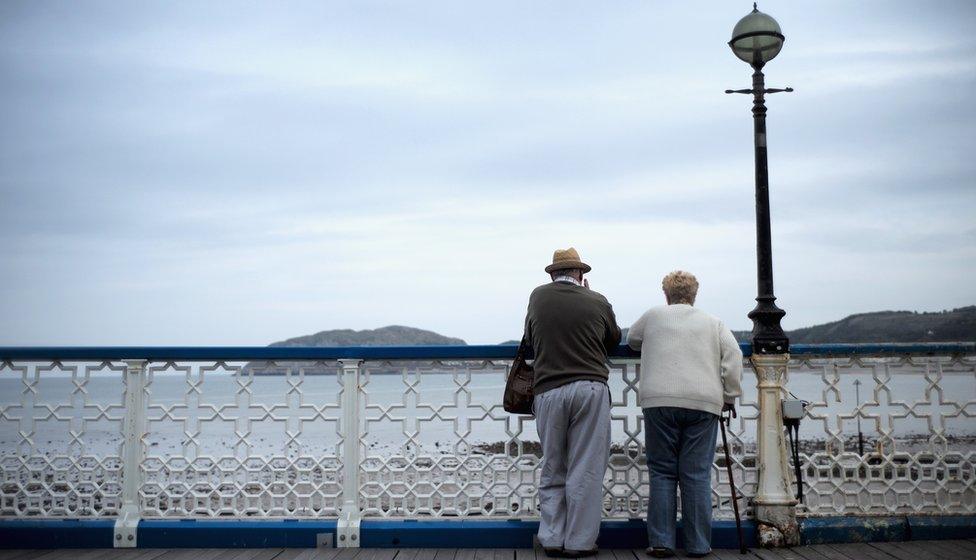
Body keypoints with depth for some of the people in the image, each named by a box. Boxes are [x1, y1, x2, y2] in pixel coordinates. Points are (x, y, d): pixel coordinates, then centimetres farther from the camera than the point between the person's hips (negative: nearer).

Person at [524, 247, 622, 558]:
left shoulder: (537, 297, 9)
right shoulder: (597, 301, 4)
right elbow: (614, 340, 21)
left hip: (548, 390, 2)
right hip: (590, 388, -2)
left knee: (552, 470, 12)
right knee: (586, 471, 2)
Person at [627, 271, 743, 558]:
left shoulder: (653, 315, 15)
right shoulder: (713, 322, 15)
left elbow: (632, 340, 31)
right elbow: (733, 356, 6)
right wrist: (729, 396, 11)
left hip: (659, 400, 0)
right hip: (703, 403, 1)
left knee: (662, 472, 6)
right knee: (697, 475, 3)